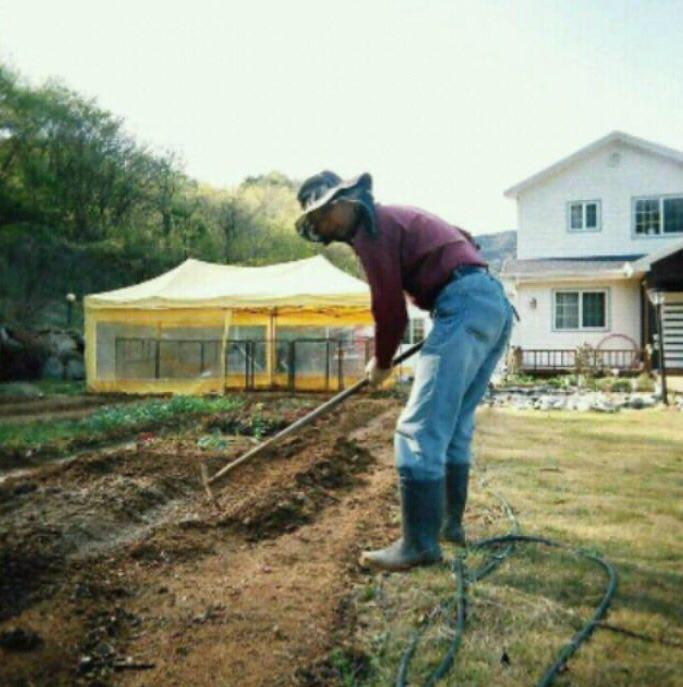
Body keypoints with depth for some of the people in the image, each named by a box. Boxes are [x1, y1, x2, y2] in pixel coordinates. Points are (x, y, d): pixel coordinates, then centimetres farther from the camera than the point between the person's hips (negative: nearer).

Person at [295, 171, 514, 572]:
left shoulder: (371, 227, -3)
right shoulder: (395, 217, 26)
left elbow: (390, 306, -5)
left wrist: (382, 363, 11)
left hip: (465, 306, -10)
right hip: (495, 302, 10)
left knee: (420, 430, -10)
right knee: (455, 427, 17)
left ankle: (421, 544, -7)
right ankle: (450, 523, 26)